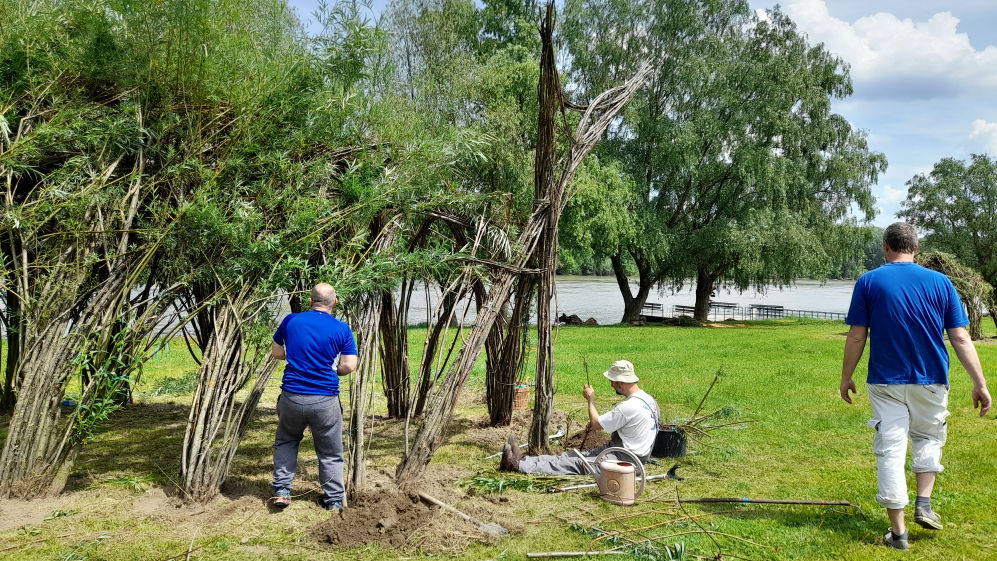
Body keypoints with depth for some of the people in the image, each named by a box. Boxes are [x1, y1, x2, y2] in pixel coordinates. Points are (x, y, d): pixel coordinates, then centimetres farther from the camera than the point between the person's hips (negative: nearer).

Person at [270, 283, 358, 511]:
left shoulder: (291, 321, 0)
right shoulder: (342, 329, -5)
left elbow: (277, 352, 13)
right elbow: (349, 366, -7)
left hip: (292, 396, 2)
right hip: (325, 400, -1)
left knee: (286, 442, 25)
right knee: (330, 452, 14)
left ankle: (281, 490, 18)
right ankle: (334, 499, 19)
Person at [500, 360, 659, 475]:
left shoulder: (629, 406, -24)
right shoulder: (647, 398, 8)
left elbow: (596, 424, -14)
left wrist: (590, 399, 1)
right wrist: (595, 423, 8)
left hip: (623, 460, -9)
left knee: (575, 463, -10)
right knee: (570, 456, 4)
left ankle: (518, 465, -9)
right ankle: (522, 459, 2)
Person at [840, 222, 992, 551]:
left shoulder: (868, 282, -4)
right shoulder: (940, 282, 0)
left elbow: (856, 337, -5)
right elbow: (961, 339, -3)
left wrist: (846, 377, 5)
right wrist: (980, 383, 0)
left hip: (885, 382, -1)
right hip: (931, 381, 2)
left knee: (890, 450, 3)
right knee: (928, 438, 25)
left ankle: (898, 532, 6)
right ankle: (924, 503, 14)